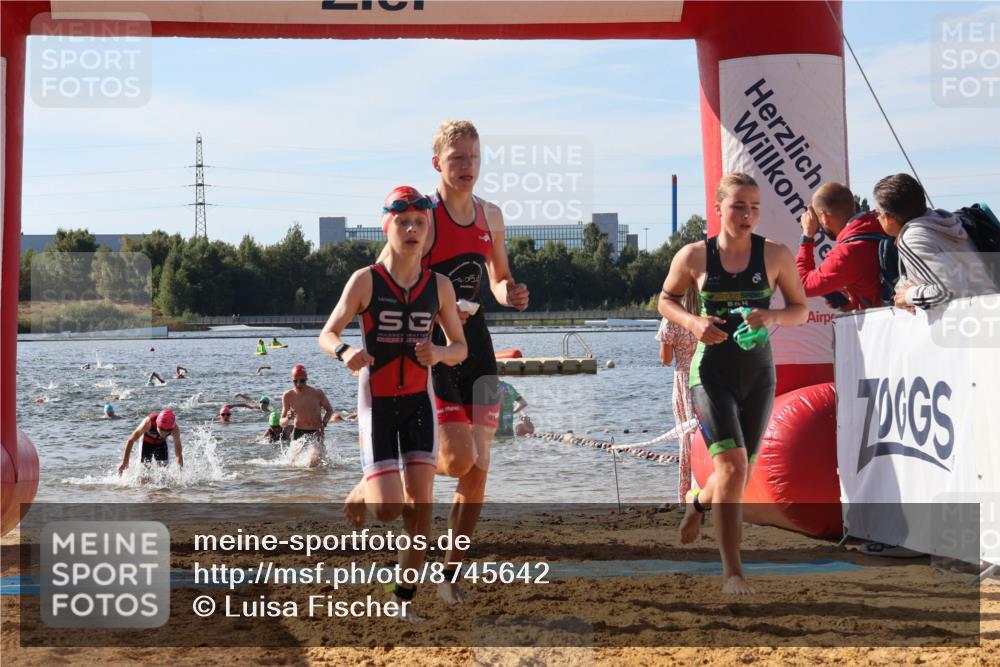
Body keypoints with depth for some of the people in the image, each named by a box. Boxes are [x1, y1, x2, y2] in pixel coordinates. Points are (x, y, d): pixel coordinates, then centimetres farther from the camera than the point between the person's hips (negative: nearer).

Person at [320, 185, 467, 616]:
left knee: (420, 500, -6)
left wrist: (438, 353, -17)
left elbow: (460, 348, 6)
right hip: (377, 402, -3)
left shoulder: (440, 286, 0)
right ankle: (360, 494, 28)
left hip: (419, 401, 3)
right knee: (388, 510, -9)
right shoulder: (365, 281, -8)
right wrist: (345, 352, -28)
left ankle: (407, 588, 9)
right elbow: (326, 335, -5)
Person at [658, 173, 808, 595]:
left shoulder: (775, 255, -2)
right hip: (711, 373, -3)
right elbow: (666, 300, 10)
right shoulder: (693, 256, -4)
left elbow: (800, 310, 6)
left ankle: (699, 501, 52)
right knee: (732, 465, -19)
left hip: (759, 375, 3)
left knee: (739, 476, 15)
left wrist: (772, 317, -16)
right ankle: (732, 572, -12)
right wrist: (692, 322, -11)